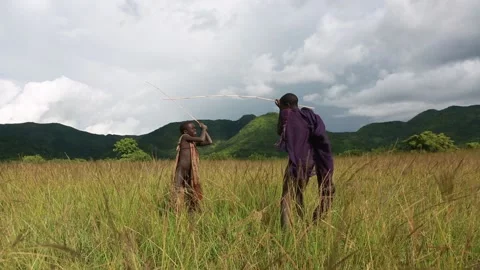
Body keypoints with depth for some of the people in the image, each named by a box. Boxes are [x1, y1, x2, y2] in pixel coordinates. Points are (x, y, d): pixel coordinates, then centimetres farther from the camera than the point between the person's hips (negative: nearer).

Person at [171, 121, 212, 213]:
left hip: (190, 173, 9)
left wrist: (204, 130, 15)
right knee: (179, 193, -9)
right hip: (181, 171, -9)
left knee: (192, 194, 14)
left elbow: (209, 142, 16)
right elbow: (201, 139, -15)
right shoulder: (184, 137, -7)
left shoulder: (194, 142, 14)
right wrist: (203, 129, 1)